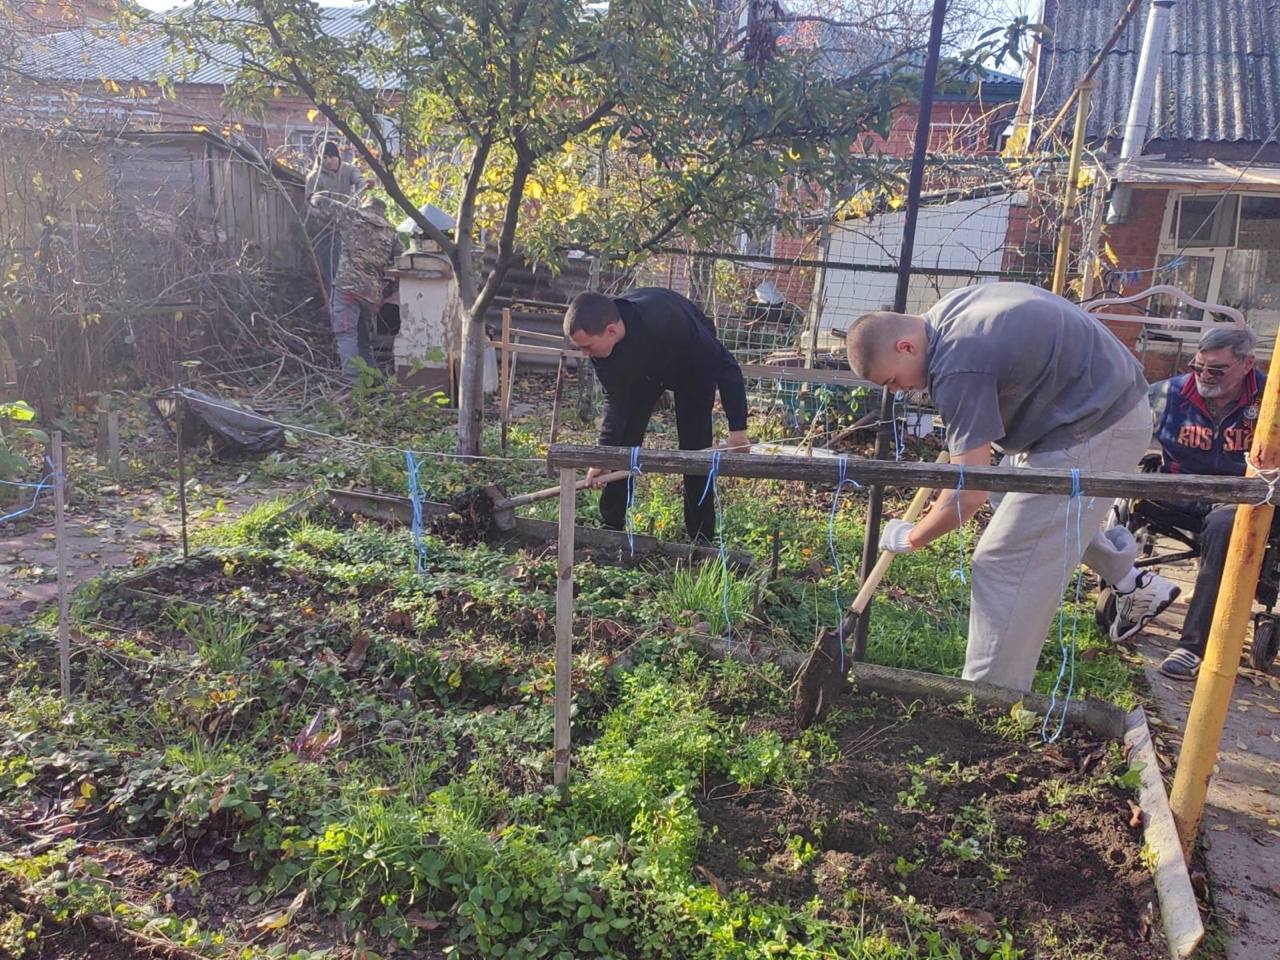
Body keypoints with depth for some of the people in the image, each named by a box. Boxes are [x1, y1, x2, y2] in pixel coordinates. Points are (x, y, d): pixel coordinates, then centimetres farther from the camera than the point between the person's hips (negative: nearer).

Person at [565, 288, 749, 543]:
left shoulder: (665, 321, -46)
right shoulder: (600, 341, -28)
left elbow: (724, 365, -36)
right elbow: (615, 399, -17)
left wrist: (738, 427, -32)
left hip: (695, 369, -4)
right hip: (642, 371, 4)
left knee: (695, 450, -9)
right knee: (622, 442, -5)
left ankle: (702, 539, 2)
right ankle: (610, 527, 6)